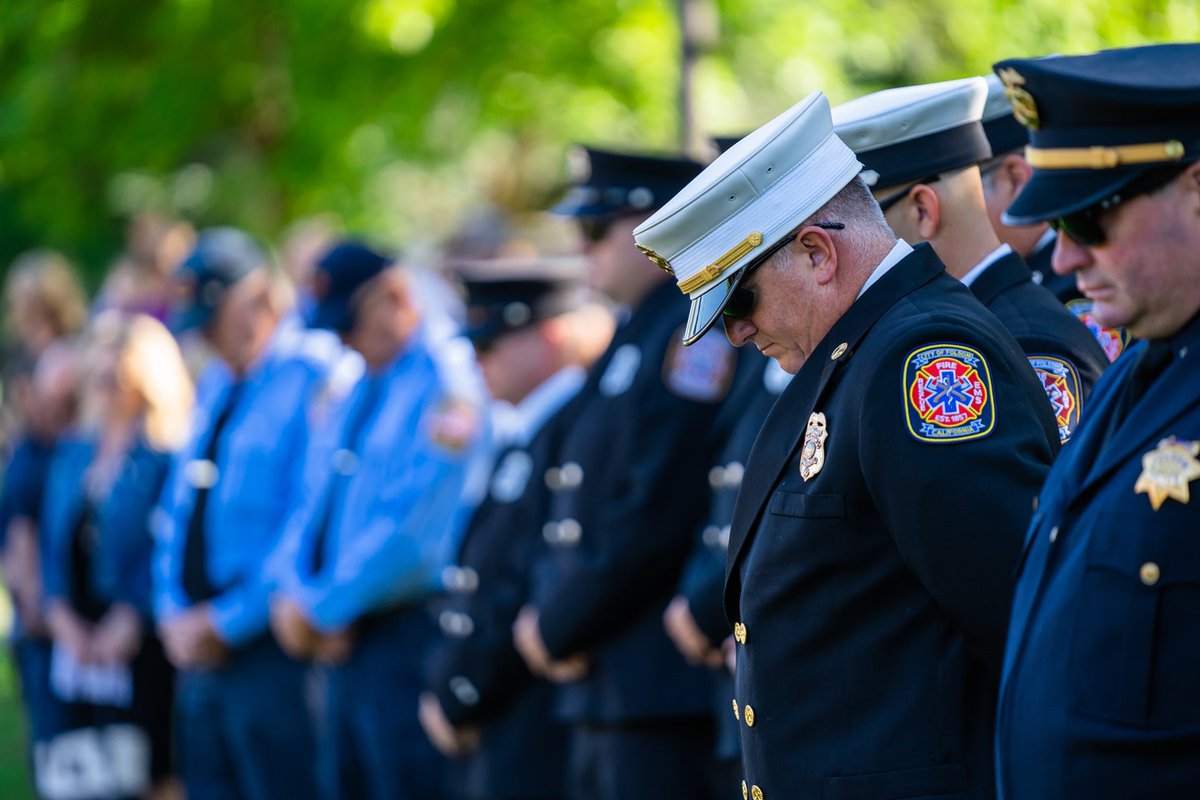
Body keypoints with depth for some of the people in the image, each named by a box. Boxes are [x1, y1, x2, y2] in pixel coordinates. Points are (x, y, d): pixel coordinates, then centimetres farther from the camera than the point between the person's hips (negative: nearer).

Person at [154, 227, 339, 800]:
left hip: (266, 646, -8)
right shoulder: (214, 385, 17)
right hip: (197, 647, 8)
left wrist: (224, 623, -14)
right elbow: (178, 510, 21)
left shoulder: (316, 378, -10)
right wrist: (174, 613, 5)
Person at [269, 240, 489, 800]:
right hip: (343, 645, 9)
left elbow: (410, 535, -18)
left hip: (407, 642, -9)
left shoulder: (444, 386, -11)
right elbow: (312, 506, 17)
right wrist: (295, 596, -3)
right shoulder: (355, 395, 17)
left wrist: (321, 608, -11)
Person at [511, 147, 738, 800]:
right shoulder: (629, 342, 18)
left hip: (665, 691, -10)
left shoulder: (695, 334, -12)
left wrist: (559, 629, -10)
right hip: (603, 696, 10)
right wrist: (548, 615, 4)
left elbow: (656, 518, -19)